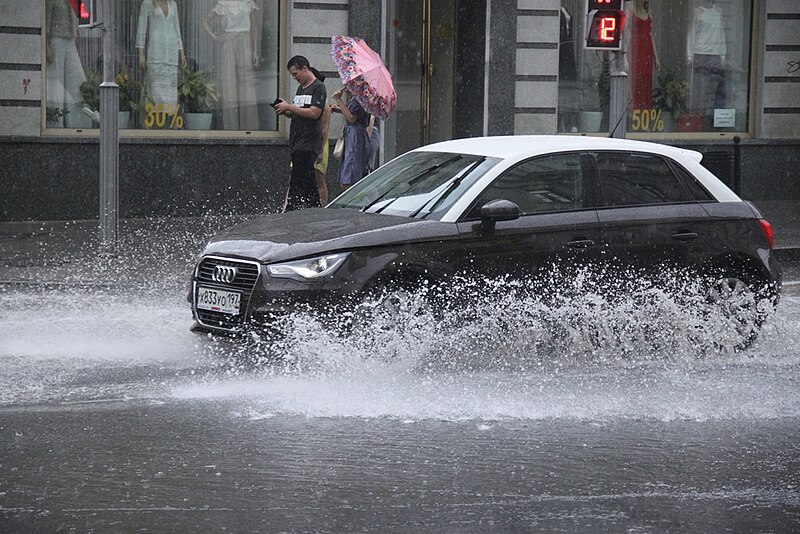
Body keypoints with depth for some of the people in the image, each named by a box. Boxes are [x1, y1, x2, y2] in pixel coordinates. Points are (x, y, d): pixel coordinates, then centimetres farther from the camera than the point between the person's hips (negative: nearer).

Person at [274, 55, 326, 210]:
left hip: (308, 144, -9)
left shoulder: (318, 88, -6)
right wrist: (285, 112, 5)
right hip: (297, 144, 9)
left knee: (297, 183, -14)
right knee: (309, 183, 9)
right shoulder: (300, 89, 21)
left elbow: (314, 113, -16)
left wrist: (289, 107, -13)